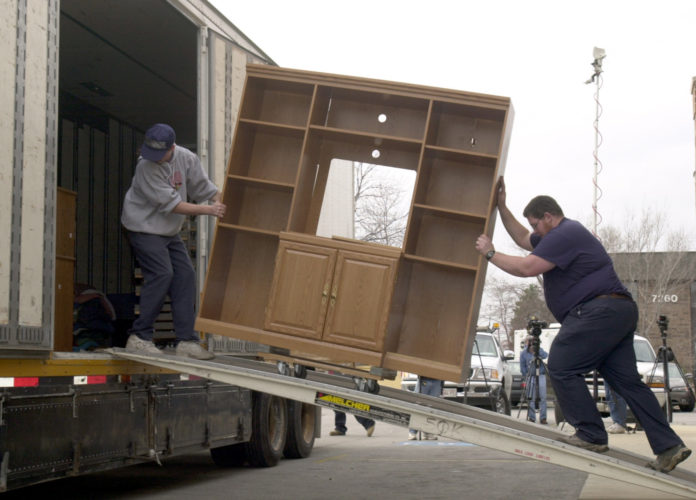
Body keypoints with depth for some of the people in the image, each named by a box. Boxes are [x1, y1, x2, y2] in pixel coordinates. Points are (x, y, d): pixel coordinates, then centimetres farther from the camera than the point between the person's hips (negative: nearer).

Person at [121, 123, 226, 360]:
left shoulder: (187, 159, -5)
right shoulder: (146, 166, -23)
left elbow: (204, 187, 7)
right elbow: (171, 204, -25)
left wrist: (219, 204, -10)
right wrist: (208, 210, -24)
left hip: (170, 232, 7)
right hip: (144, 228, -6)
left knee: (185, 275, -2)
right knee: (162, 274, -18)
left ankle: (187, 340, 1)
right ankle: (139, 336, -10)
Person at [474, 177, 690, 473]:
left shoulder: (565, 235, -9)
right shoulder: (560, 234, 25)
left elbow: (527, 267, -15)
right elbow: (523, 239, 38)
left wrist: (490, 254, -4)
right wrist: (501, 207, 33)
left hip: (599, 311, -11)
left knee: (561, 368, -10)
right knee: (626, 381, 6)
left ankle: (592, 435, -10)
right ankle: (668, 446, 1)